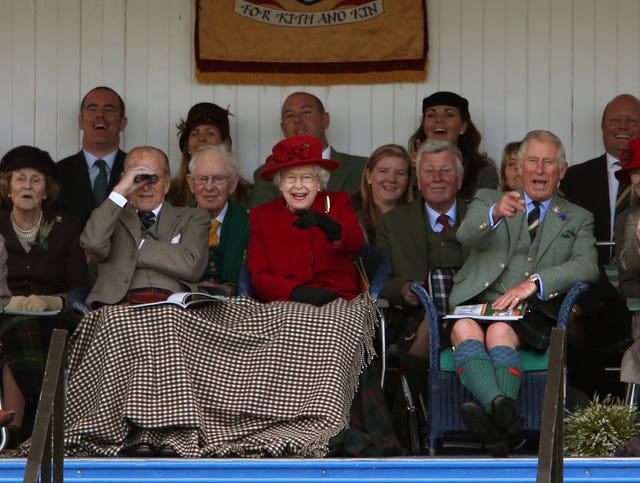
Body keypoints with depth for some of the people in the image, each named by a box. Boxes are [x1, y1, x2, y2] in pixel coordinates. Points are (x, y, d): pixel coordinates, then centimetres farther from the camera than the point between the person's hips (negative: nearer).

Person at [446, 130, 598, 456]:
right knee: (465, 330, -35)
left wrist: (534, 284, -17)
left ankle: (498, 421, -57)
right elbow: (466, 235, -1)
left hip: (534, 316, -1)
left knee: (501, 332, -36)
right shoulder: (488, 200, 23)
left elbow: (587, 267, 1)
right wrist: (496, 213, -26)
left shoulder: (578, 219, 22)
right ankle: (505, 413, -60)